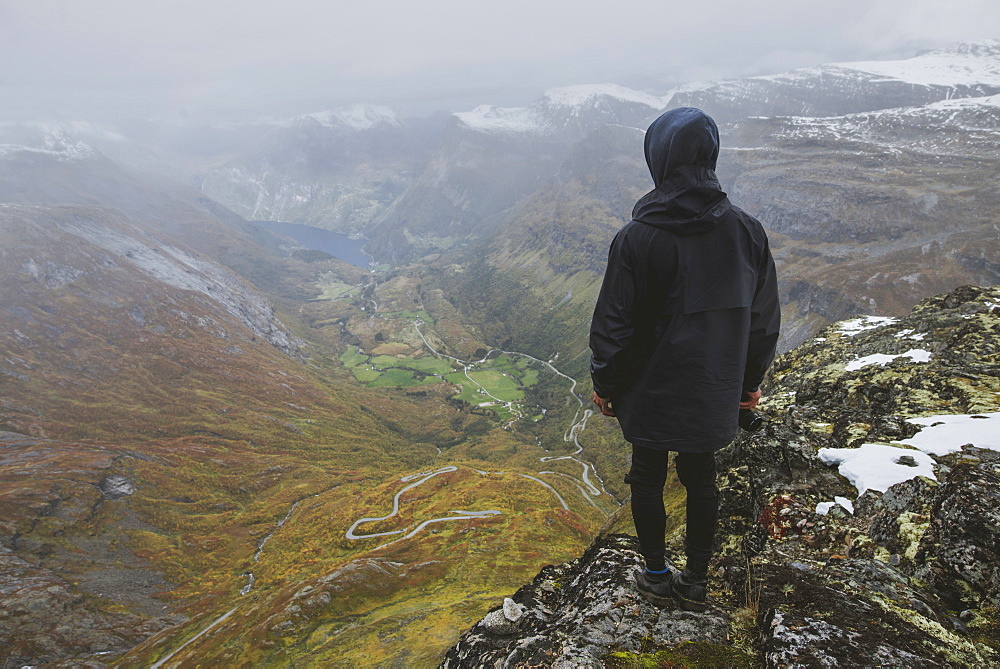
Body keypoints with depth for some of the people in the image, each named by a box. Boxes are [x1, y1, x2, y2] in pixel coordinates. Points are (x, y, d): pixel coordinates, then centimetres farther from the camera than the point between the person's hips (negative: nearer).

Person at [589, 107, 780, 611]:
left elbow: (614, 325, -14)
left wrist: (604, 384, 2)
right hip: (714, 394, 4)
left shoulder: (636, 239, -21)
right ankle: (696, 581, 35)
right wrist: (751, 380, 16)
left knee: (647, 480, 16)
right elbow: (764, 318, 3)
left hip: (651, 392, -4)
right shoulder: (747, 231, -7)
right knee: (701, 479, 20)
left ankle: (657, 578, 32)